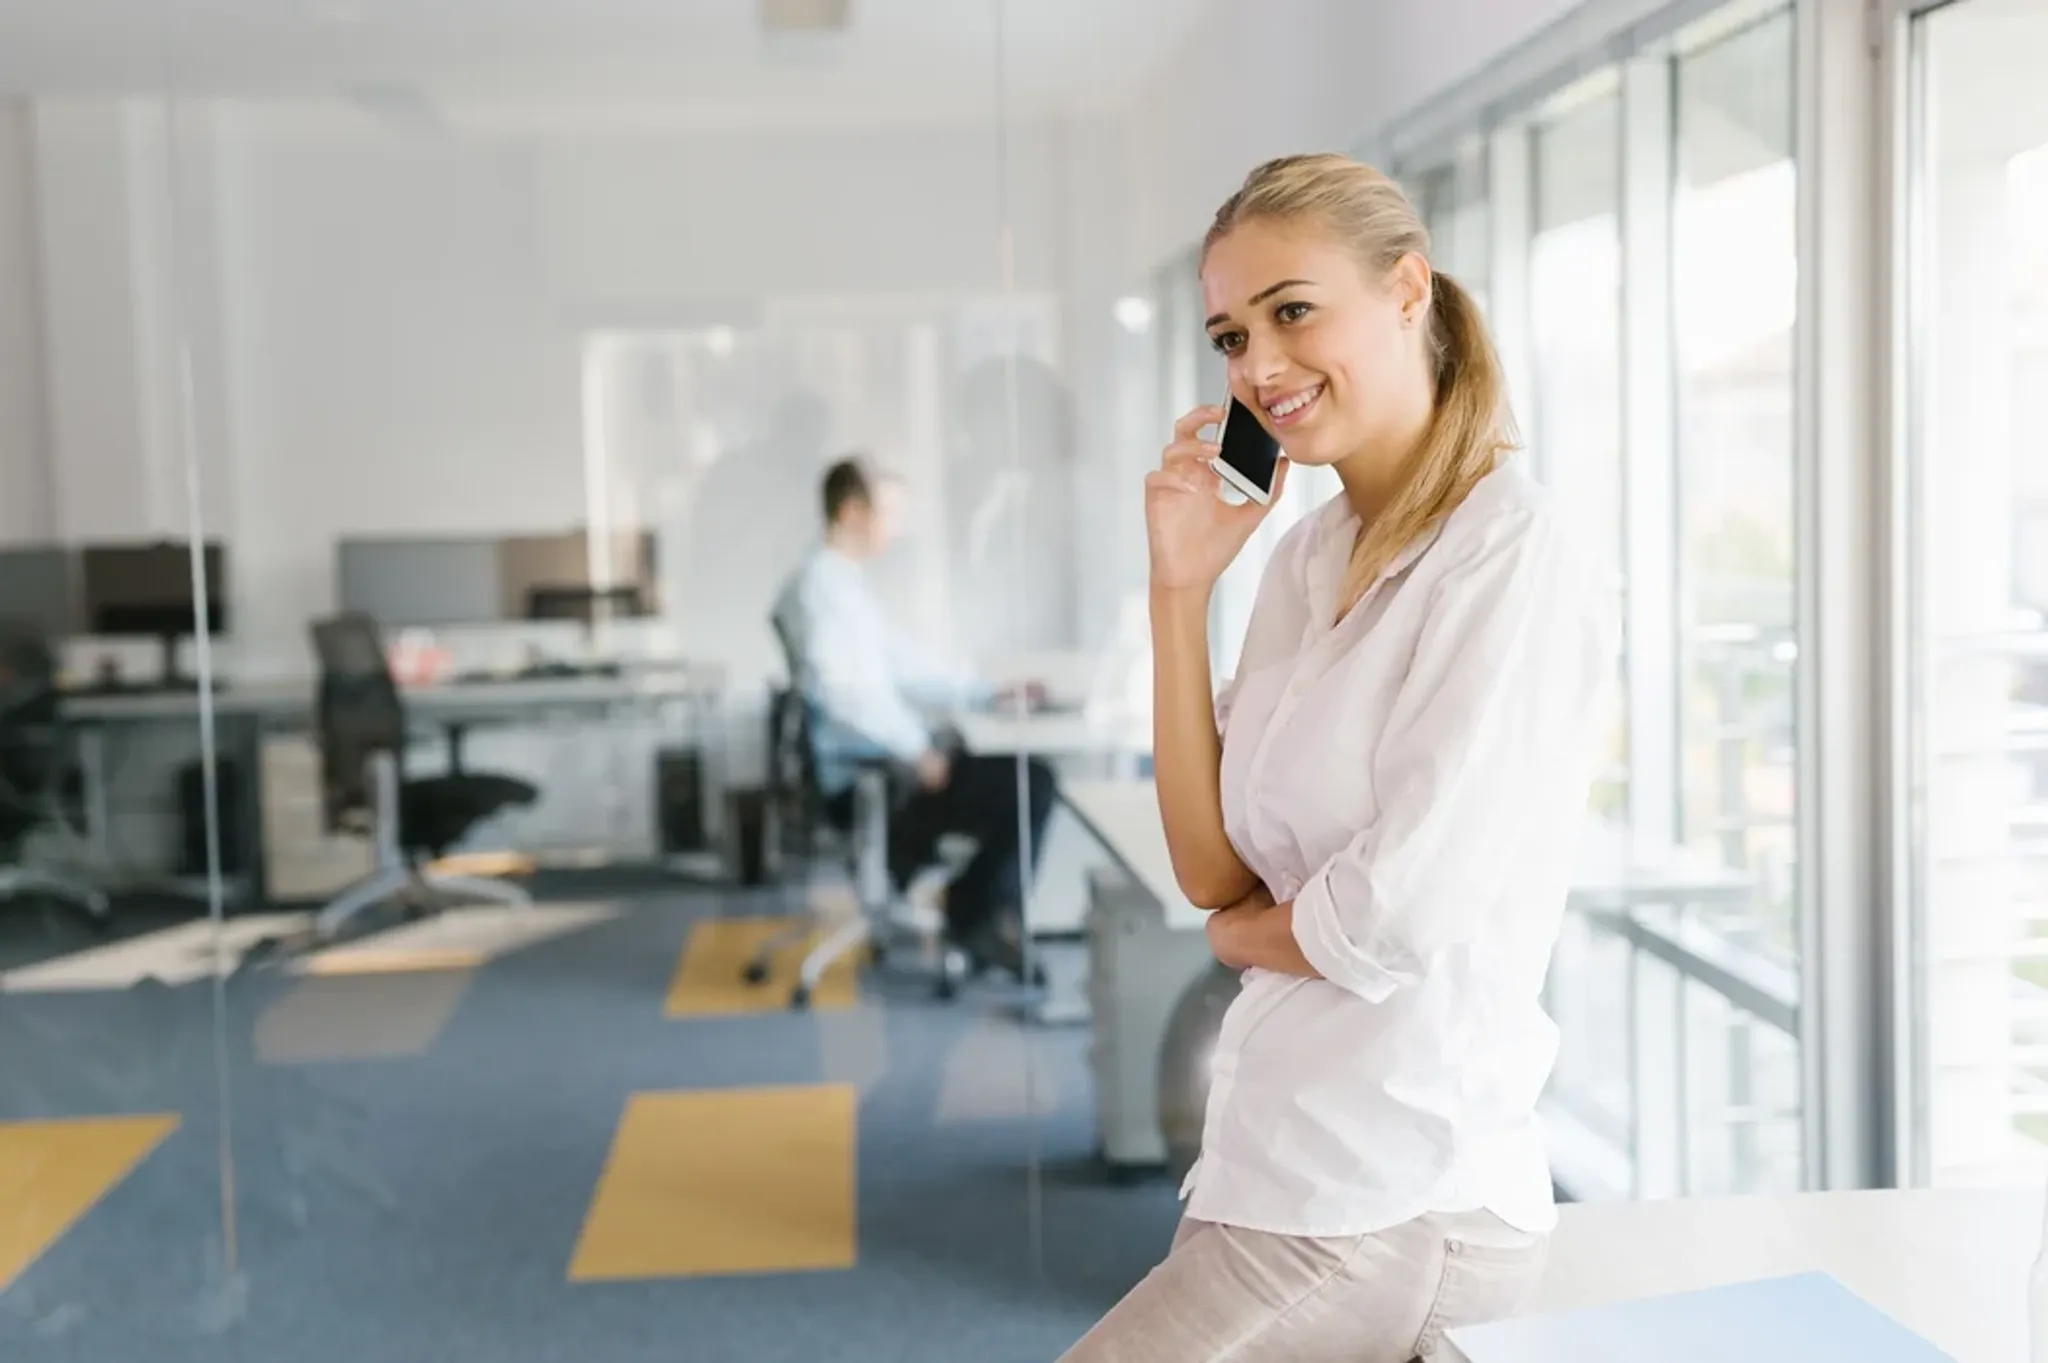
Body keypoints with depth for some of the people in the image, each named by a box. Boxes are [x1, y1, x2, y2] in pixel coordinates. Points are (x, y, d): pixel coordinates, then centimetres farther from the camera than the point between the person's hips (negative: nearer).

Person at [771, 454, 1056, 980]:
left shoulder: (847, 582, 17)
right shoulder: (821, 585, -16)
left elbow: (904, 663, 21)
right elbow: (845, 688, -27)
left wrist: (989, 694, 14)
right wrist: (919, 750, -22)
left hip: (882, 758, 10)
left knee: (1028, 775, 4)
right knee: (1030, 784, -13)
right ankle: (980, 919, 3)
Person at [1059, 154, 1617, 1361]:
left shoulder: (1512, 558, -16)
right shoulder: (1307, 555, 7)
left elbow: (1387, 923, -20)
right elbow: (1213, 870, 2)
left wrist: (1241, 933, 0)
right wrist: (1182, 588, -3)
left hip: (1390, 1212, -7)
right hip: (1272, 1162, 7)